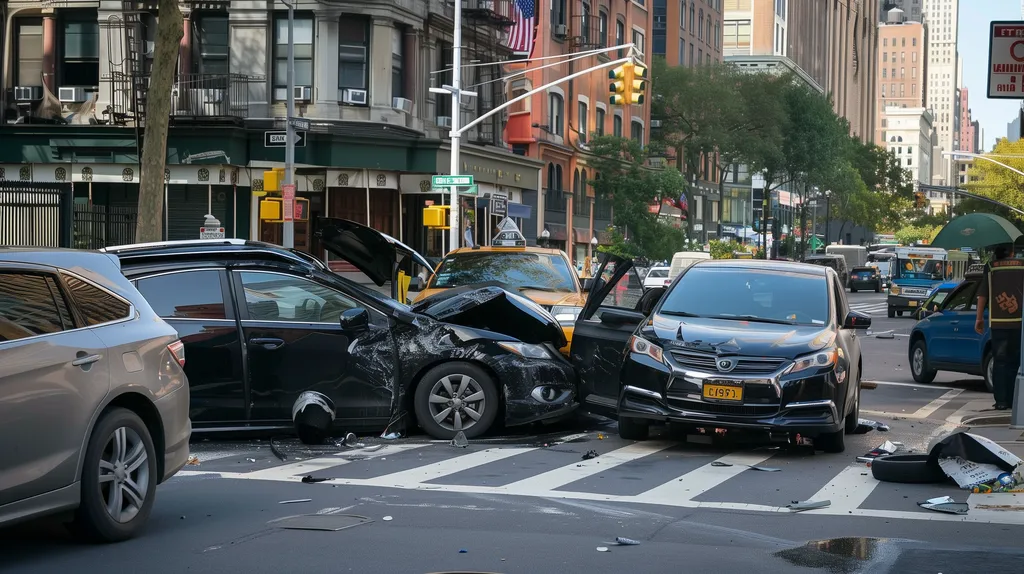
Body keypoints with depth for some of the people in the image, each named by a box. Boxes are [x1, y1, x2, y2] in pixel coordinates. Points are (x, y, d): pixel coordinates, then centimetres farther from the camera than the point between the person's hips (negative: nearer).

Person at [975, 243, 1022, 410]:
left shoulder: (991, 267, 3)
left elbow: (982, 295, 2)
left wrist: (979, 318, 9)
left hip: (998, 322, -1)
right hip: (1019, 321, 1)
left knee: (1000, 361, 4)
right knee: (1014, 362, 10)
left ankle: (1001, 401, -1)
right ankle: (1012, 400, 8)